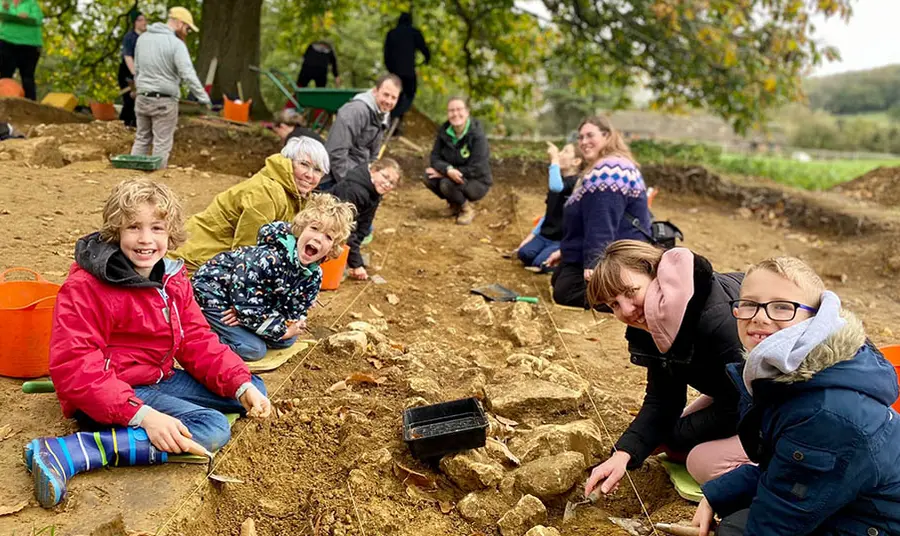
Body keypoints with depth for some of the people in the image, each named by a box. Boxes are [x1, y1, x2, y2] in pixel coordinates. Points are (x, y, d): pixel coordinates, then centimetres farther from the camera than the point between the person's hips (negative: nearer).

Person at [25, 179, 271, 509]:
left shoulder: (172, 278, 4)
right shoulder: (85, 287, -19)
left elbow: (198, 341, 3)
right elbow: (74, 367, -25)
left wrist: (242, 385, -12)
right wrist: (143, 415, -35)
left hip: (159, 380, 8)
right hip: (105, 397, -8)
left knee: (253, 390, 5)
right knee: (213, 430, -28)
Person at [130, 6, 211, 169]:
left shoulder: (143, 38, 9)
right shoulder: (176, 44, -13)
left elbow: (137, 70, 16)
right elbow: (189, 75, -21)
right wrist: (205, 99, -22)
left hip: (142, 99, 7)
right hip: (164, 101, -6)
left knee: (141, 139, 16)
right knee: (162, 144, 1)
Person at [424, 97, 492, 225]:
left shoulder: (477, 135, -21)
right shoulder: (444, 130, -5)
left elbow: (476, 169, -24)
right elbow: (435, 157, -8)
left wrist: (450, 173, -24)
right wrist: (448, 170, -31)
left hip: (477, 183, -5)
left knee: (447, 183, -32)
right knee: (429, 178, -21)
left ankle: (467, 209, -1)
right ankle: (454, 204, 7)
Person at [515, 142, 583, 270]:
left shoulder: (577, 182, -13)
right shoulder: (559, 180, 14)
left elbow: (556, 187, -37)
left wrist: (554, 159, -27)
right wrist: (533, 234, 13)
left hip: (563, 240, -7)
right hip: (545, 235, 7)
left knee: (539, 263, -24)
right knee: (524, 254, -19)